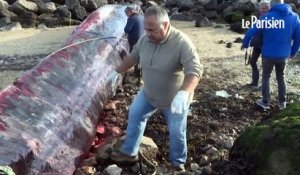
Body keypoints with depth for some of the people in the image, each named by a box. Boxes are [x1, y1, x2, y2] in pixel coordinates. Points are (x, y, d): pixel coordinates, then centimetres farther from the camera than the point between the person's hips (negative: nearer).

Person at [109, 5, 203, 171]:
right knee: (134, 115, 14)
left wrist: (183, 94, -52)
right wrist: (116, 72, 16)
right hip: (148, 94, 6)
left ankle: (178, 162, 33)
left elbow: (195, 70, -36)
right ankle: (129, 152, 33)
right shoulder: (145, 39, -11)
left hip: (175, 98, -5)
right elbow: (132, 57, 8)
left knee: (176, 132, 7)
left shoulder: (182, 42, -30)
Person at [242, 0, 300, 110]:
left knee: (266, 77, 15)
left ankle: (265, 102, 18)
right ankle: (282, 102, 24)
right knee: (281, 77, 20)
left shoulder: (266, 17, -9)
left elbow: (251, 32, -6)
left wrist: (245, 44, 12)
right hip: (283, 55, 3)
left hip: (268, 54, -2)